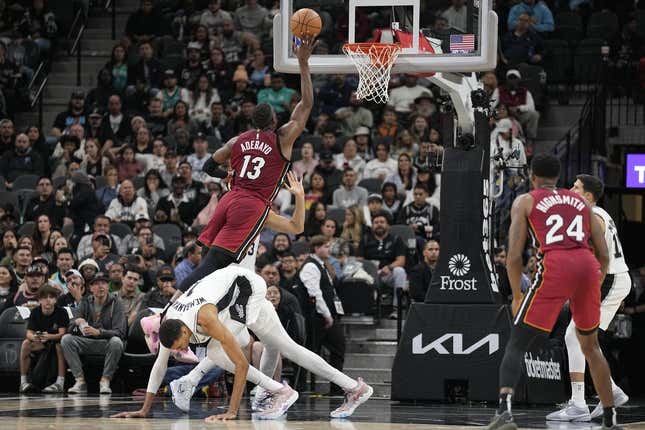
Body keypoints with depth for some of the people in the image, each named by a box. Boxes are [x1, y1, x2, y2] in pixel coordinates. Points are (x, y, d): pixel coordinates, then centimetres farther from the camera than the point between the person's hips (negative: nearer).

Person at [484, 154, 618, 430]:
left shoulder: (525, 202, 16)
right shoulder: (580, 202, 27)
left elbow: (514, 256, 6)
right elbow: (604, 256, 21)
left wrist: (517, 296, 17)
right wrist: (594, 288, 34)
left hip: (555, 267, -4)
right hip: (588, 265, 4)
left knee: (517, 344, 1)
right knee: (590, 345, 24)